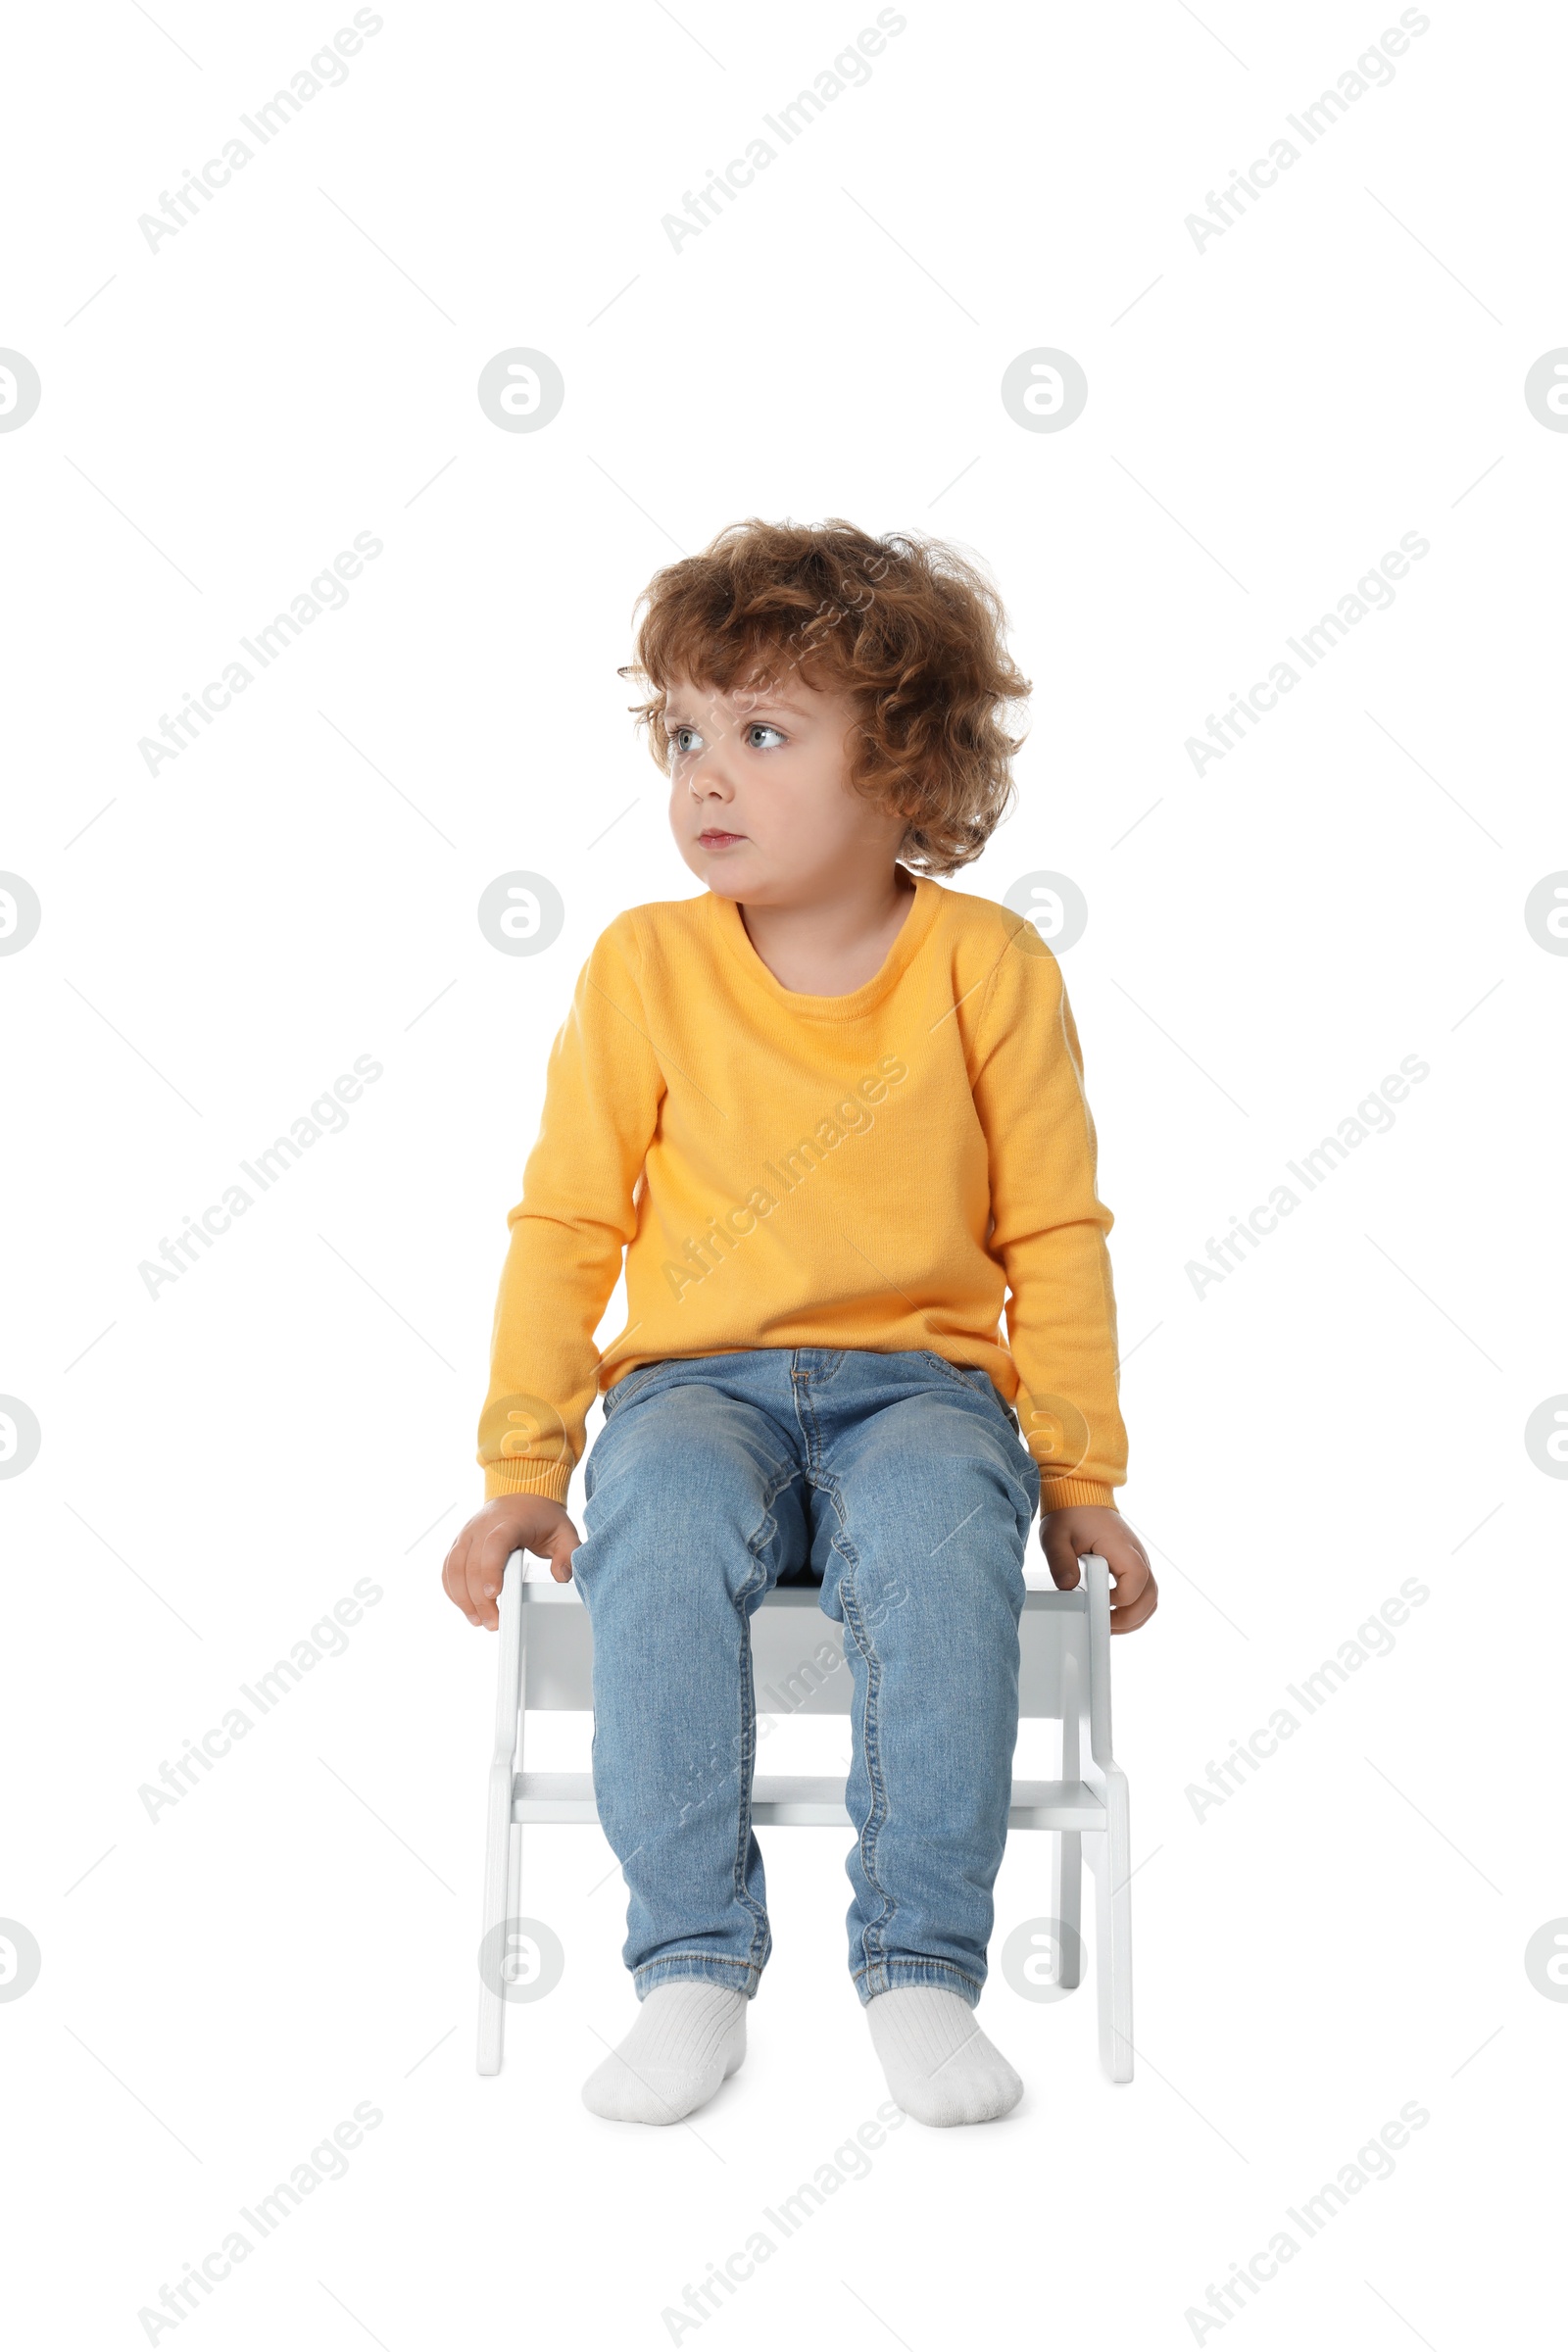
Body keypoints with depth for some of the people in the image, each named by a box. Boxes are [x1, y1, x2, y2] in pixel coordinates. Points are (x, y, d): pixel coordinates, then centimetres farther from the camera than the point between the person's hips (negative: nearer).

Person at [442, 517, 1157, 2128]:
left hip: (922, 1382, -1)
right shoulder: (644, 966, 3)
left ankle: (921, 1967, -20)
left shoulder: (987, 965, 1)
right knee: (659, 1528, -33)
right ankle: (694, 1965, -20)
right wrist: (522, 1469, 3)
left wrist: (1081, 1475, 4)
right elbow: (565, 1224, 7)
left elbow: (1053, 1235, 5)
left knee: (939, 1537, -34)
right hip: (700, 1385, 1)